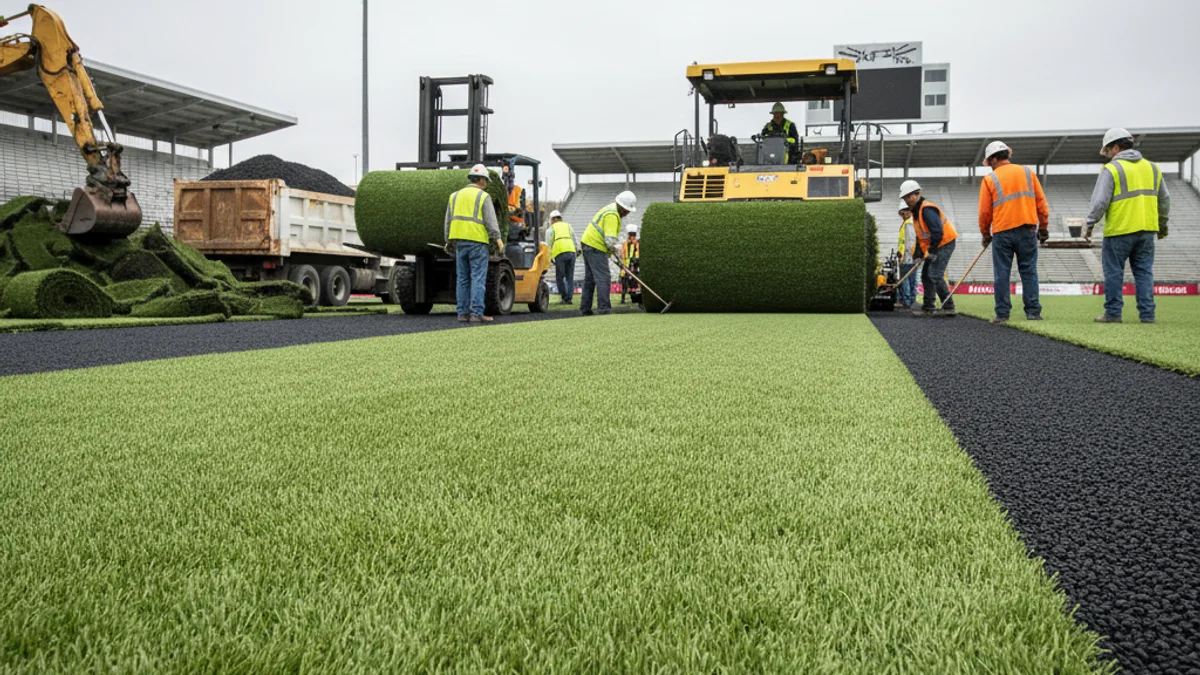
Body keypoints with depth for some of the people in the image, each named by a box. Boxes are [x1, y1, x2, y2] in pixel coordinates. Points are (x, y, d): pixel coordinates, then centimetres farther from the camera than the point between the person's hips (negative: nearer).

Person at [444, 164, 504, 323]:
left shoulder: (455, 196, 14)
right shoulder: (483, 197, -2)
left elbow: (448, 221, 16)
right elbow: (490, 220, -12)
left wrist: (449, 241, 22)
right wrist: (497, 238, -16)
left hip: (459, 241, 6)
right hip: (477, 241, -5)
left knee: (462, 279, 8)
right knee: (478, 278, -6)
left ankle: (463, 313, 7)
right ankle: (476, 313, -10)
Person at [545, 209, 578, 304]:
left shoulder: (551, 229, 14)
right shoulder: (568, 226, 25)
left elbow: (548, 244, 5)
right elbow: (575, 240, 18)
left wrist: (548, 257, 5)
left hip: (560, 253, -3)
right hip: (571, 251, 3)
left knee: (560, 277, 6)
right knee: (570, 277, 9)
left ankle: (564, 298, 2)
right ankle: (569, 297, 1)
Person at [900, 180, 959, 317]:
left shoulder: (927, 209, -21)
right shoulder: (916, 211, 12)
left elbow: (937, 232, -28)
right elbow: (920, 235, 19)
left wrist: (931, 251, -24)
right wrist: (918, 254, 11)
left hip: (944, 243, -11)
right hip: (934, 247, 11)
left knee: (935, 275, -18)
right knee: (926, 275, 13)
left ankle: (949, 308, -16)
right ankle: (928, 308, 20)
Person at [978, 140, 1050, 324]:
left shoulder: (990, 179, 2)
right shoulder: (1027, 172, 9)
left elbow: (984, 211, 3)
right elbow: (1041, 201, 8)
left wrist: (985, 234, 15)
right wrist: (1043, 227, 14)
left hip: (1002, 232, -2)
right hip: (1027, 230, 2)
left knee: (1002, 274, 3)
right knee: (1029, 271, 5)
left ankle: (1002, 313, 2)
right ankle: (1033, 311, 2)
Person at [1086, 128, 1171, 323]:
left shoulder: (1111, 169, -7)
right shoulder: (1152, 167, 13)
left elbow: (1100, 201, -13)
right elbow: (1164, 199, 20)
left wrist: (1091, 223, -4)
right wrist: (1162, 223, 31)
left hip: (1119, 230, -5)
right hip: (1146, 230, 5)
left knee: (1113, 272, 3)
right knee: (1144, 272, 10)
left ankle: (1113, 313, 4)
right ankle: (1147, 314, 7)